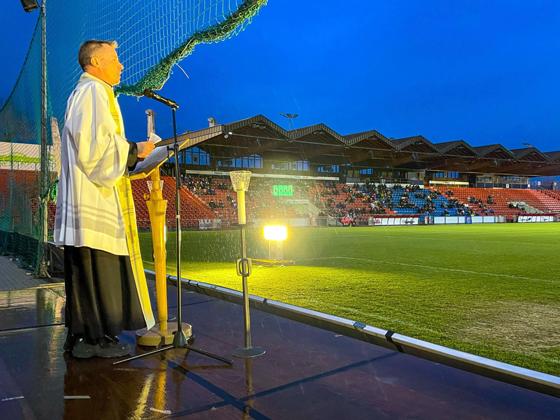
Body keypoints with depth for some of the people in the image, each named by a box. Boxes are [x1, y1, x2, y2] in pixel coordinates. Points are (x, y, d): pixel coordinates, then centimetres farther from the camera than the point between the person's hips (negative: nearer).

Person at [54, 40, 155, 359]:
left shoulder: (83, 93, 25)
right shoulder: (94, 92, -7)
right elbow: (98, 144, -19)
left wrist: (130, 155, 21)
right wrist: (135, 150, -8)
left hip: (87, 199, 11)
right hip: (96, 199, -11)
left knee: (85, 270, 11)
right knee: (99, 269, -7)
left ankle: (79, 334, 18)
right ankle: (95, 338, -1)